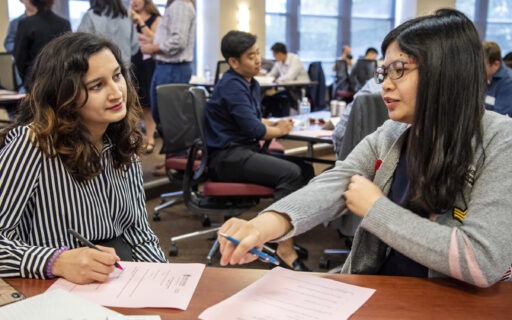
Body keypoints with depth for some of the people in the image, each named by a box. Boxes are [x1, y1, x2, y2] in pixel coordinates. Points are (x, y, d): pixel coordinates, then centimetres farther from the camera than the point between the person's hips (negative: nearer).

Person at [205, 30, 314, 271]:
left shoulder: (251, 84, 16)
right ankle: (285, 248, -22)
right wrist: (279, 130, 0)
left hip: (245, 151, 10)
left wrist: (276, 125, 2)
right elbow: (254, 129, -20)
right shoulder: (231, 86, -14)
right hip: (227, 157, -10)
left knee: (305, 169, -1)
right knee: (290, 173, -25)